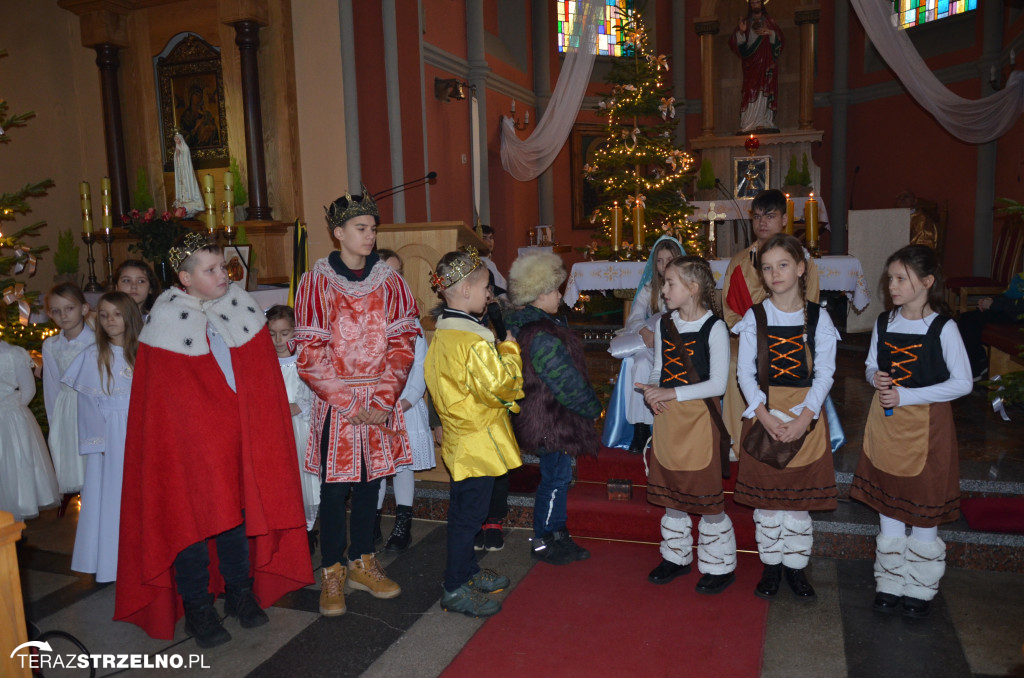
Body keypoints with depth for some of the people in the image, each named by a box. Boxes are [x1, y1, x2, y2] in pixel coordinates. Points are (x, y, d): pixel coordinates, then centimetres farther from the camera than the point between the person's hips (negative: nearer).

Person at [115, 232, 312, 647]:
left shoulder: (242, 308, 1)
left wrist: (255, 424, -1)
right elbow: (159, 393, -7)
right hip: (187, 440, -3)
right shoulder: (166, 321, -9)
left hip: (239, 436, 3)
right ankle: (197, 607, 20)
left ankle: (240, 590, 29)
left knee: (236, 509, 13)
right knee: (192, 516, 4)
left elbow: (263, 377, 4)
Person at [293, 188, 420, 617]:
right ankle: (332, 574, 19)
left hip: (382, 403, 3)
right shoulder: (316, 282, -5)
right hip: (335, 404, -3)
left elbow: (402, 342, 2)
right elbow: (311, 354, -7)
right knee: (335, 486, 3)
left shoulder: (389, 281, 3)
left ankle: (362, 564, 28)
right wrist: (350, 403, -12)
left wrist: (385, 397, -9)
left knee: (370, 481, 12)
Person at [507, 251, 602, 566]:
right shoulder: (542, 336, -26)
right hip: (550, 420, -10)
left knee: (559, 476, 19)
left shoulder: (524, 322, 7)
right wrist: (593, 407, -8)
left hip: (548, 417, 10)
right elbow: (567, 383, -23)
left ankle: (558, 535, 33)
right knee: (554, 479, 4)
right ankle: (542, 542, 19)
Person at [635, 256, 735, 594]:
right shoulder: (664, 325, 6)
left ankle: (719, 565, 21)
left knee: (706, 494, 2)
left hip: (699, 417, -6)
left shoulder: (714, 328, -12)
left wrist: (672, 393, -20)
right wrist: (653, 390, -8)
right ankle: (677, 556, 33)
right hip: (667, 416, 6)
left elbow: (718, 384, -15)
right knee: (671, 492, 15)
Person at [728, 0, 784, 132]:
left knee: (766, 91, -7)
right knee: (751, 91, -10)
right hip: (751, 63, -1)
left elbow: (779, 38, 7)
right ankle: (749, 125, -15)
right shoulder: (745, 22, 14)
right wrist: (741, 32, -17)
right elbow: (734, 41, 2)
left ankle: (765, 123, -9)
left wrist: (770, 33, -11)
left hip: (767, 61, 1)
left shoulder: (769, 21, 15)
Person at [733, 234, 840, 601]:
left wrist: (803, 417, -16)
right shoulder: (755, 317, 1)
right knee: (765, 493, 6)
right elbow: (744, 371, -2)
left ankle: (795, 566, 21)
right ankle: (771, 564, 23)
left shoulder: (817, 317, 0)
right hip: (764, 412, 1)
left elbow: (824, 373, -4)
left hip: (805, 415, 0)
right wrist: (765, 416, -14)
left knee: (798, 493, 5)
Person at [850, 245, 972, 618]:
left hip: (926, 423, -4)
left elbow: (962, 383, -12)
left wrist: (907, 395, -18)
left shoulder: (942, 327, -12)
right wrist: (875, 377, -9)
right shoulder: (884, 322, 2)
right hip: (885, 421, 5)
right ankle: (891, 581, 26)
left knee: (923, 506, 7)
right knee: (887, 502, 12)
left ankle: (921, 587, 25)